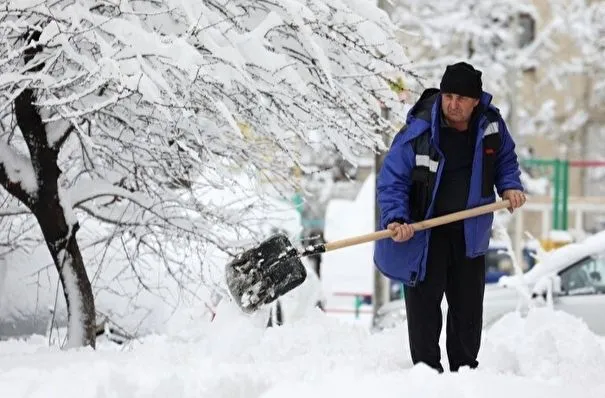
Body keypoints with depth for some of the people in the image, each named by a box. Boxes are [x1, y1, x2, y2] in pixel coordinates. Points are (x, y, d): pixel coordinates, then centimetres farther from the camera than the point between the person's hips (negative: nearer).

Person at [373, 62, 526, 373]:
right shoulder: (418, 132, -20)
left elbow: (505, 158, 16)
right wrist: (395, 219, -29)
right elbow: (391, 180, -16)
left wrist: (510, 185, -2)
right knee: (424, 305, -2)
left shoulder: (491, 124, -5)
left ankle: (465, 369, 27)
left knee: (469, 307, 12)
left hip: (470, 232, 4)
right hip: (423, 234, -4)